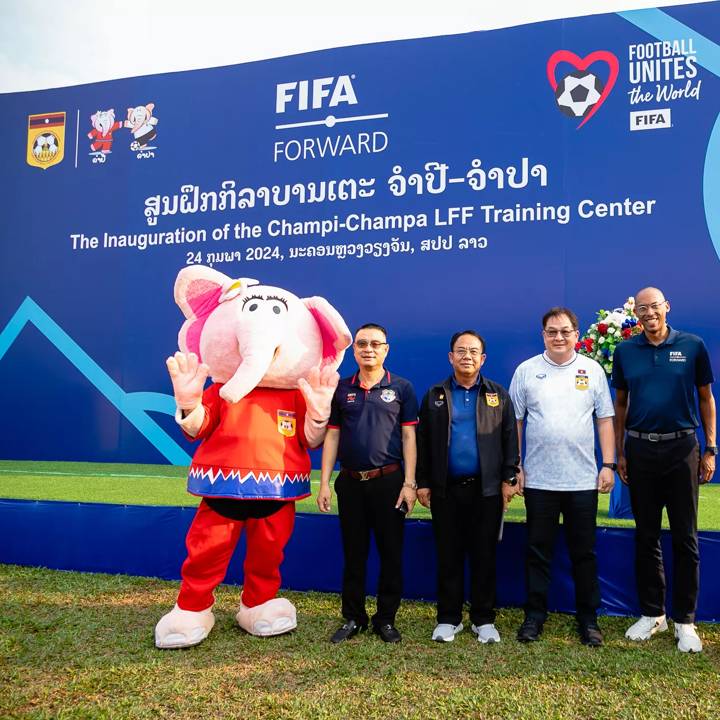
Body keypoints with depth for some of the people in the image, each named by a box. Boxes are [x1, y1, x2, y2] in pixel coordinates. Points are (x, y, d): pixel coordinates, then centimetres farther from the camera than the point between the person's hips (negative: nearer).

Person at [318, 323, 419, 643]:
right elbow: (332, 436, 7)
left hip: (389, 481, -2)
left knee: (391, 553, 5)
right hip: (350, 482, 2)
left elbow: (408, 437, -1)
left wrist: (409, 483, -7)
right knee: (353, 553, 10)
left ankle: (386, 619, 20)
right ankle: (353, 618, 23)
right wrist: (324, 482, 1)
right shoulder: (341, 389, 7)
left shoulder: (401, 388, 1)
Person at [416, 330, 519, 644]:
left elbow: (509, 439, 4)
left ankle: (483, 619, 20)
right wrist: (422, 483, 2)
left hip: (486, 489, 0)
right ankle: (448, 618, 20)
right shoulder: (434, 395, 6)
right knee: (448, 555, 8)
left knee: (484, 556, 7)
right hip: (445, 489, 0)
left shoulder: (498, 395, 6)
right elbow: (422, 442, 6)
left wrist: (509, 479, -2)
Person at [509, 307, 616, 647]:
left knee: (584, 553, 9)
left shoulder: (592, 370, 4)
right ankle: (534, 616, 20)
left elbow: (605, 420, 5)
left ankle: (588, 619, 22)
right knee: (538, 552, 8)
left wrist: (608, 465, -1)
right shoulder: (526, 371, 2)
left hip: (583, 479, 0)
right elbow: (515, 422, 3)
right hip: (538, 479, 0)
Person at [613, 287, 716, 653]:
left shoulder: (692, 346, -2)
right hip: (640, 450, 2)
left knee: (685, 537, 4)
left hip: (682, 448, -2)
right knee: (646, 536, 10)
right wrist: (619, 454, 6)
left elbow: (706, 398, 4)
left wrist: (710, 449, 0)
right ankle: (652, 613, 23)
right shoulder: (625, 351, 3)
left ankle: (684, 620, 17)